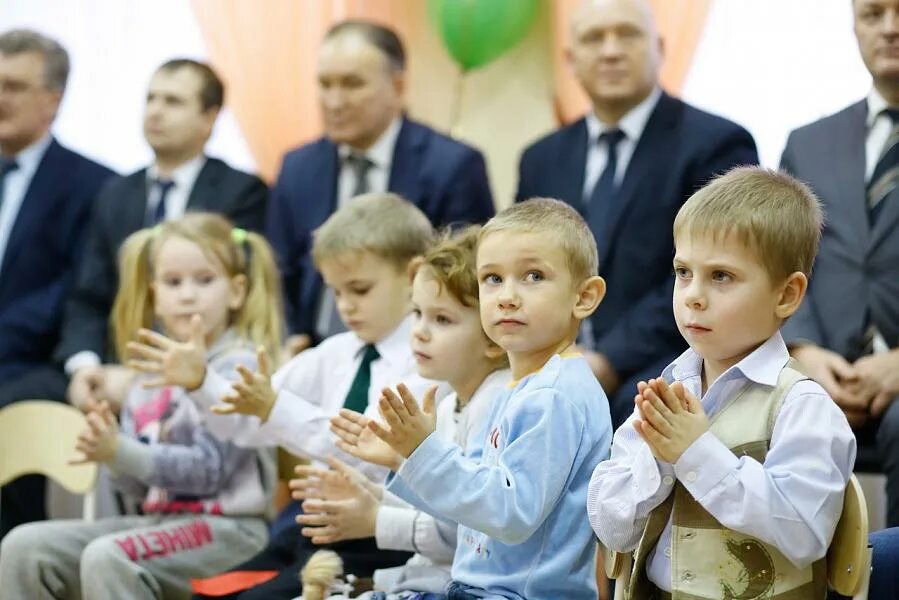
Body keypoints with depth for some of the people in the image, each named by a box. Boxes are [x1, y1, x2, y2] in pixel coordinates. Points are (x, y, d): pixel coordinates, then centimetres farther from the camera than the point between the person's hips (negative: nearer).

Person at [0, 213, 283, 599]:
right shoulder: (151, 372, 14)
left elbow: (208, 470, -16)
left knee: (107, 558, -32)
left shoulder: (239, 368, -8)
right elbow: (143, 483, 14)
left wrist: (121, 452, -23)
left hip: (226, 527, -8)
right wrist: (106, 448, -7)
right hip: (159, 519, 8)